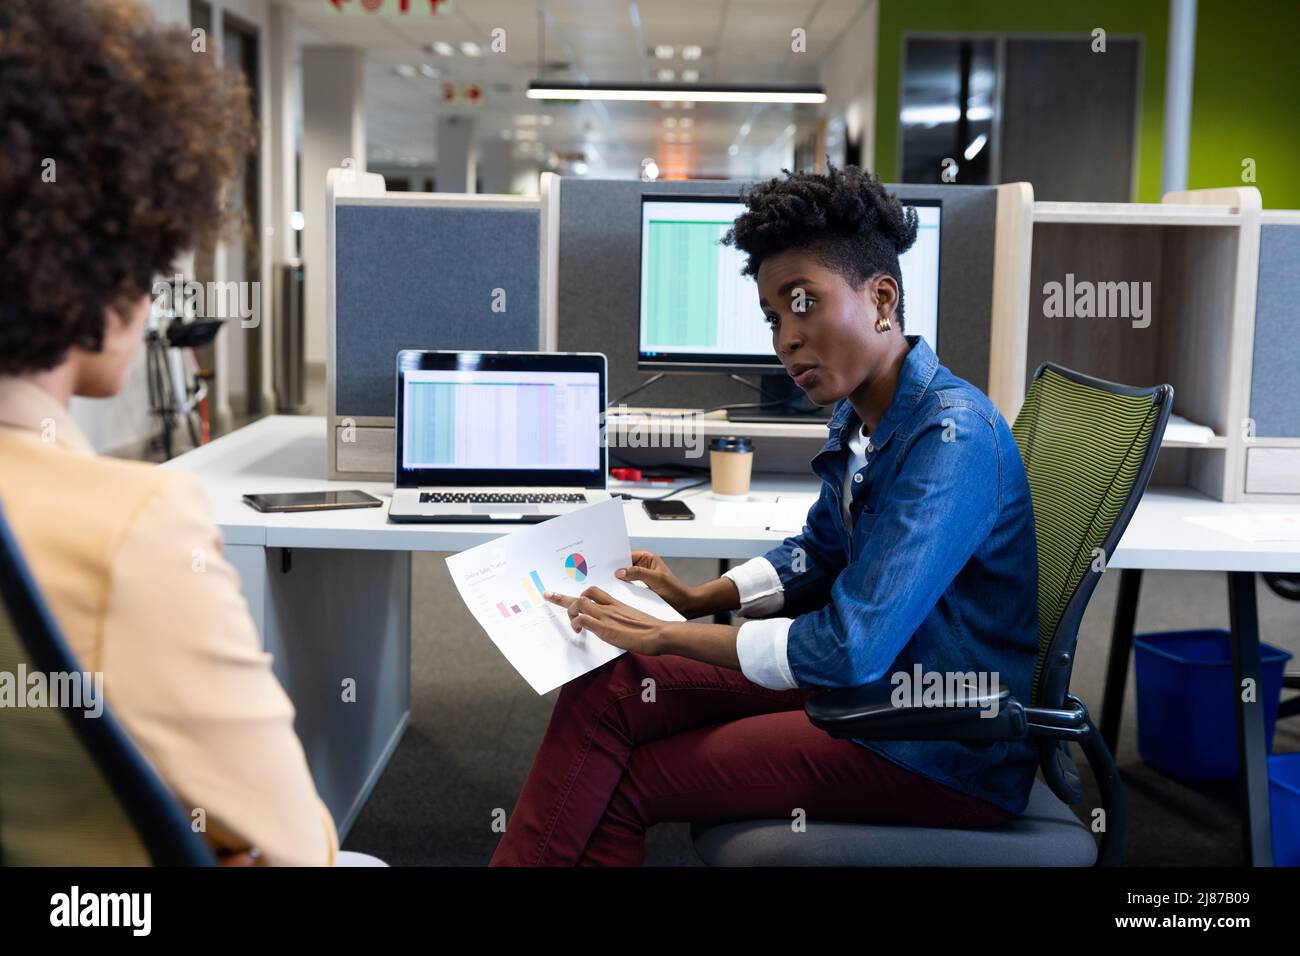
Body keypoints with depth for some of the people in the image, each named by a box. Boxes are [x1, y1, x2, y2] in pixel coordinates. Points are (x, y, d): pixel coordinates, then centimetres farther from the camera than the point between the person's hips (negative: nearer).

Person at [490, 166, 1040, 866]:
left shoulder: (950, 438, -25)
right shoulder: (861, 417, 4)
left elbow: (846, 649, -29)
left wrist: (666, 634, -18)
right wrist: (697, 597, 8)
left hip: (950, 754, -8)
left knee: (620, 786, -12)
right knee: (606, 694, -4)